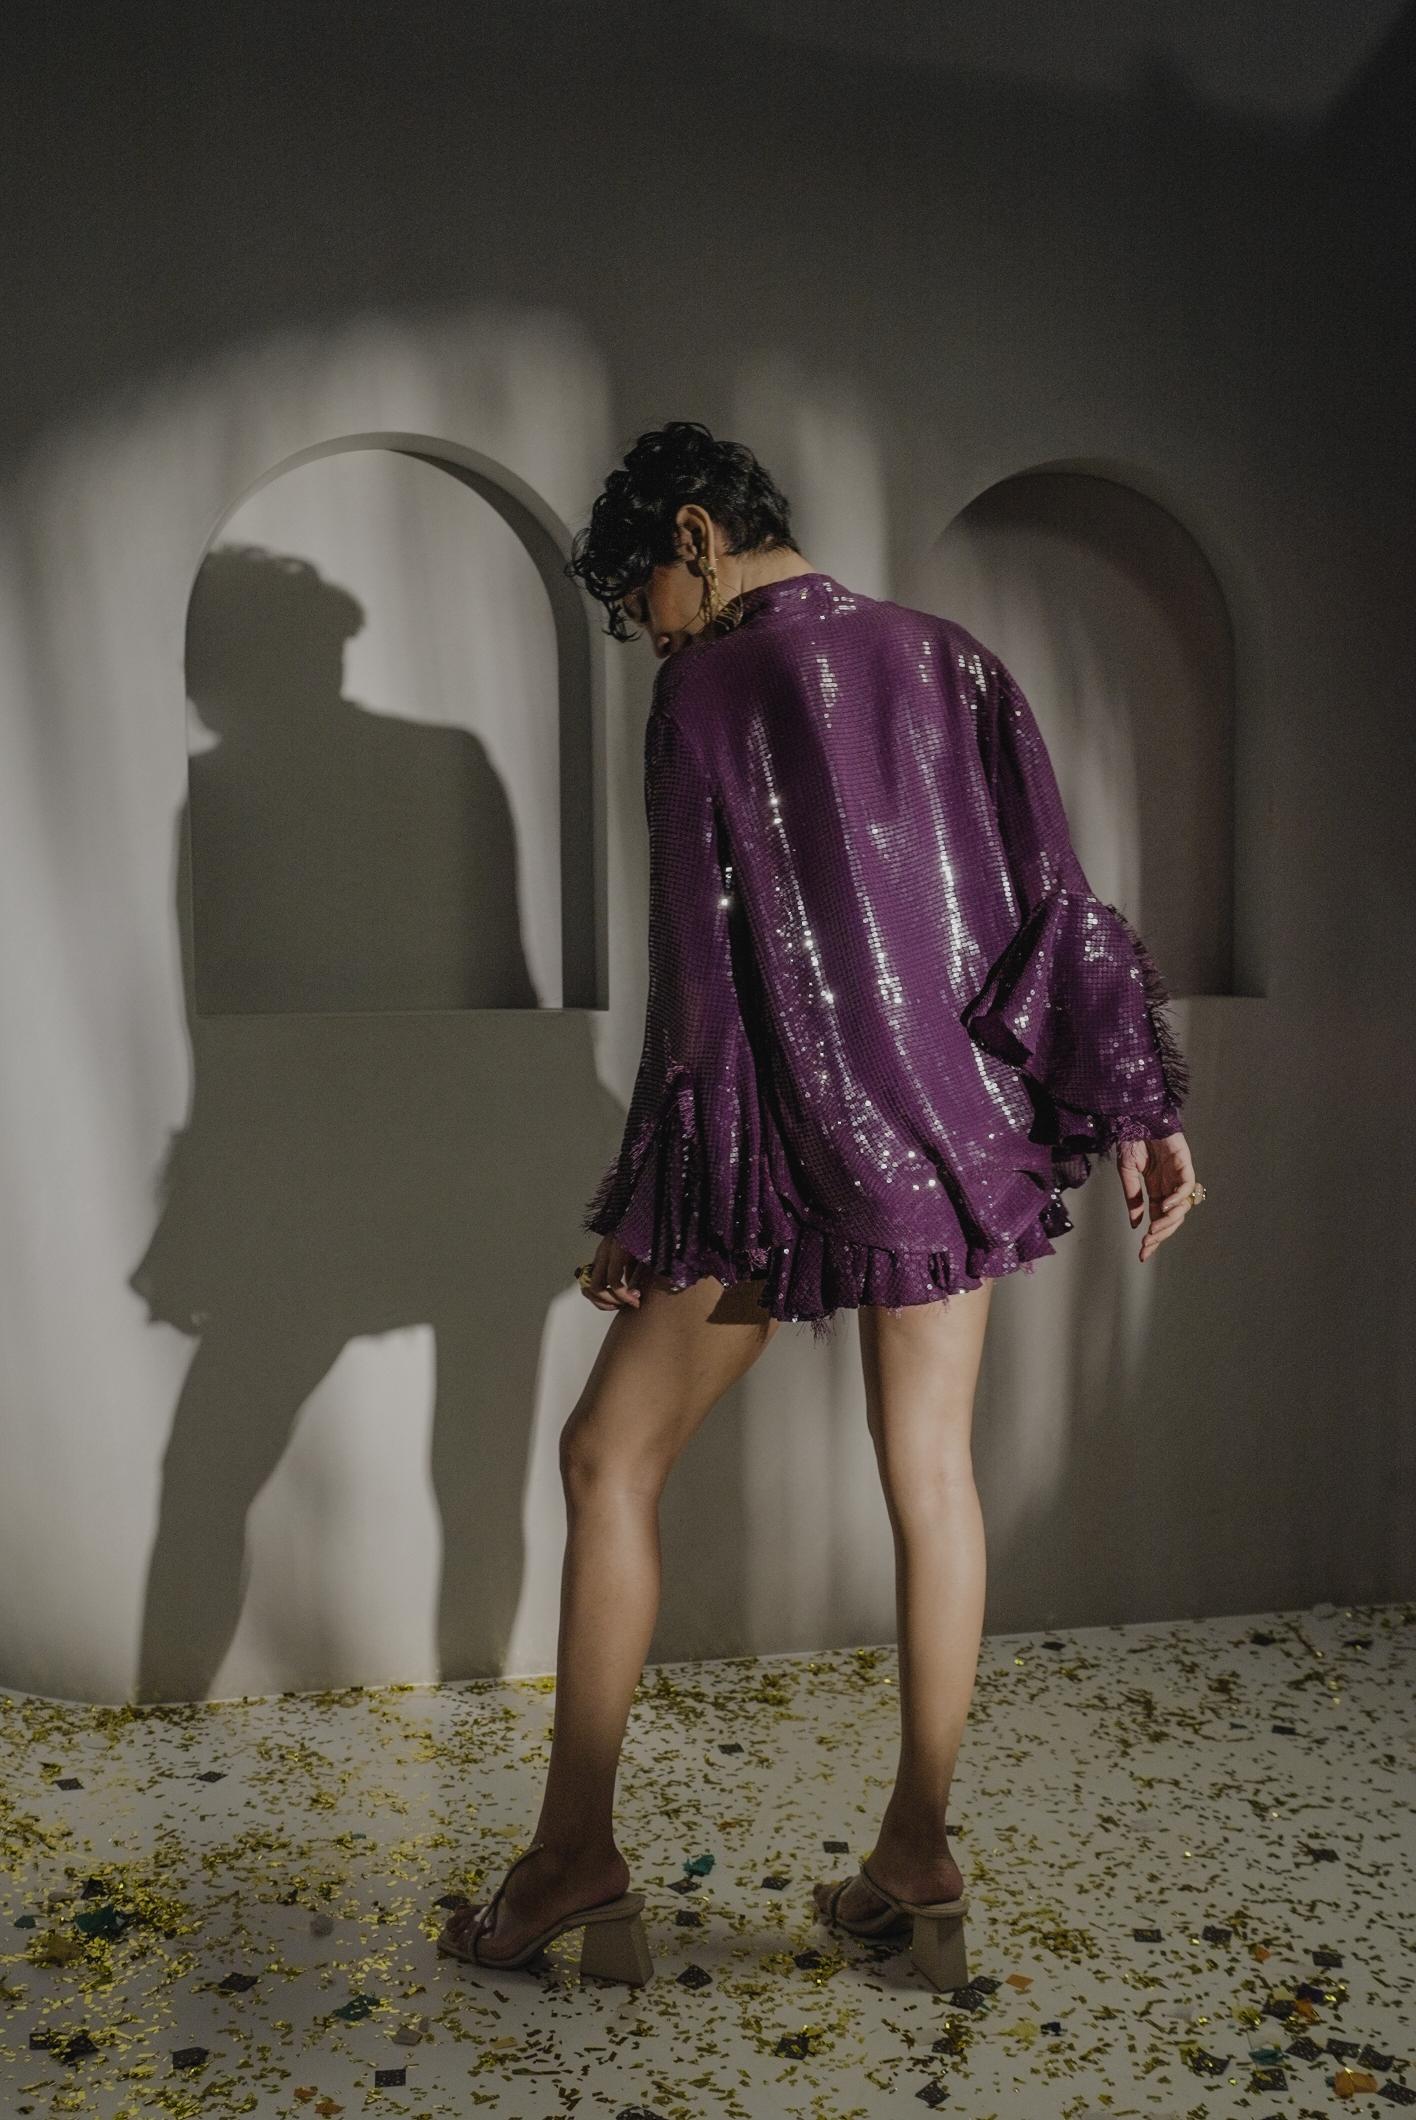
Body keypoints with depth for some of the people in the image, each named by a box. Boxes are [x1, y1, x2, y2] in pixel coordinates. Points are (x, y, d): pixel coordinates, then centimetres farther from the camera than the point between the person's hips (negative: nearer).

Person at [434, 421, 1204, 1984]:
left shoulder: (710, 690, -9)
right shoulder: (948, 659, 8)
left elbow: (700, 972, -13)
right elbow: (1057, 895, 3)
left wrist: (639, 1209, -7)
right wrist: (1140, 1108, 6)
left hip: (790, 1141, -6)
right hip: (955, 1125, 6)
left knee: (610, 1456, 7)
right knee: (930, 1466, 13)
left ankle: (576, 1849, 14)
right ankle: (917, 1848, 24)